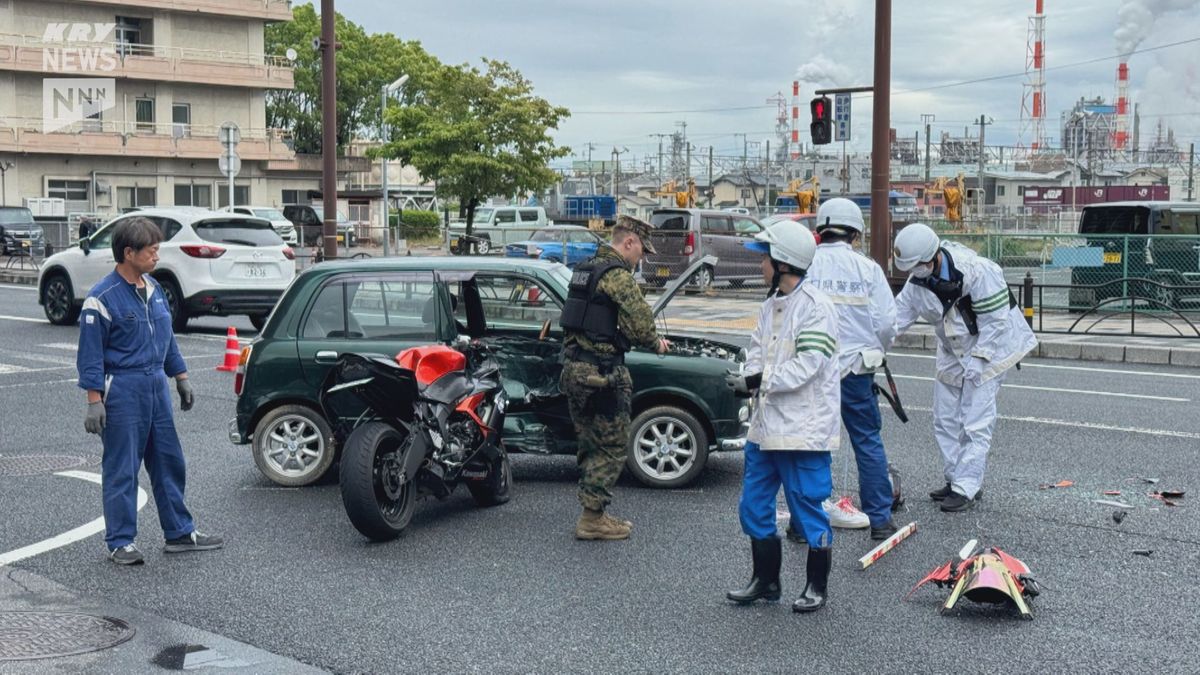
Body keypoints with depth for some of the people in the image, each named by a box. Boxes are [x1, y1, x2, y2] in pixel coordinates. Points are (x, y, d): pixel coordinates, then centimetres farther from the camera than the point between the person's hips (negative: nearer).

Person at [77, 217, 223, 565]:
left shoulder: (153, 288, 10)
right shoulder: (102, 298, -12)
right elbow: (91, 354, -11)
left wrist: (181, 378, 19)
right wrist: (94, 402, -15)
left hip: (156, 385, 7)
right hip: (123, 389, -7)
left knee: (169, 462, 12)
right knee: (121, 469, 0)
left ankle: (180, 532, 22)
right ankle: (120, 542, 9)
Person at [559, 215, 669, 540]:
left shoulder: (586, 269, 16)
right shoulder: (618, 275, -14)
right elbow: (640, 324, -20)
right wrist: (656, 343, 2)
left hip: (573, 367, 10)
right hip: (602, 373, -10)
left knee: (591, 446, 17)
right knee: (612, 447, -1)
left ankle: (592, 514, 24)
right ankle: (592, 519, 1)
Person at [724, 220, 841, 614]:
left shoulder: (815, 306, -15)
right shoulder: (771, 305, 13)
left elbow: (807, 365, -21)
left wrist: (758, 381, -21)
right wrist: (748, 378, -7)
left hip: (803, 430, -9)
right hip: (766, 424, 9)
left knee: (808, 508, 2)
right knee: (754, 507, 13)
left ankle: (816, 587, 17)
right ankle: (765, 581, 27)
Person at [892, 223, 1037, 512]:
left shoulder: (976, 271, -28)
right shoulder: (918, 278, -7)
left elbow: (995, 321, -23)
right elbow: (899, 313, -1)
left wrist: (977, 361, -22)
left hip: (988, 348, -7)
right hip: (952, 352, 8)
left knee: (975, 423, -9)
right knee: (945, 420, 11)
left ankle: (966, 488, -5)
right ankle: (955, 479, 23)